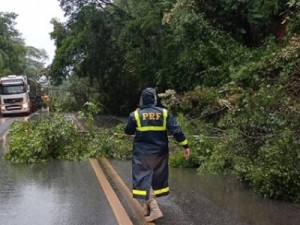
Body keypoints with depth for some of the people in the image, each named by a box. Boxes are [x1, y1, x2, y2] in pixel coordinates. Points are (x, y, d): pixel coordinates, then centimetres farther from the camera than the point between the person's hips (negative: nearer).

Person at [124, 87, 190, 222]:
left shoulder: (136, 114, -7)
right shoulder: (164, 113, -3)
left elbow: (128, 131, 7)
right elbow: (176, 130, -7)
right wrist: (185, 146, -3)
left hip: (142, 153, -3)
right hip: (160, 153, 3)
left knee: (144, 179, -4)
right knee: (156, 179, 17)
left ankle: (154, 210, -17)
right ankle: (148, 207, 30)